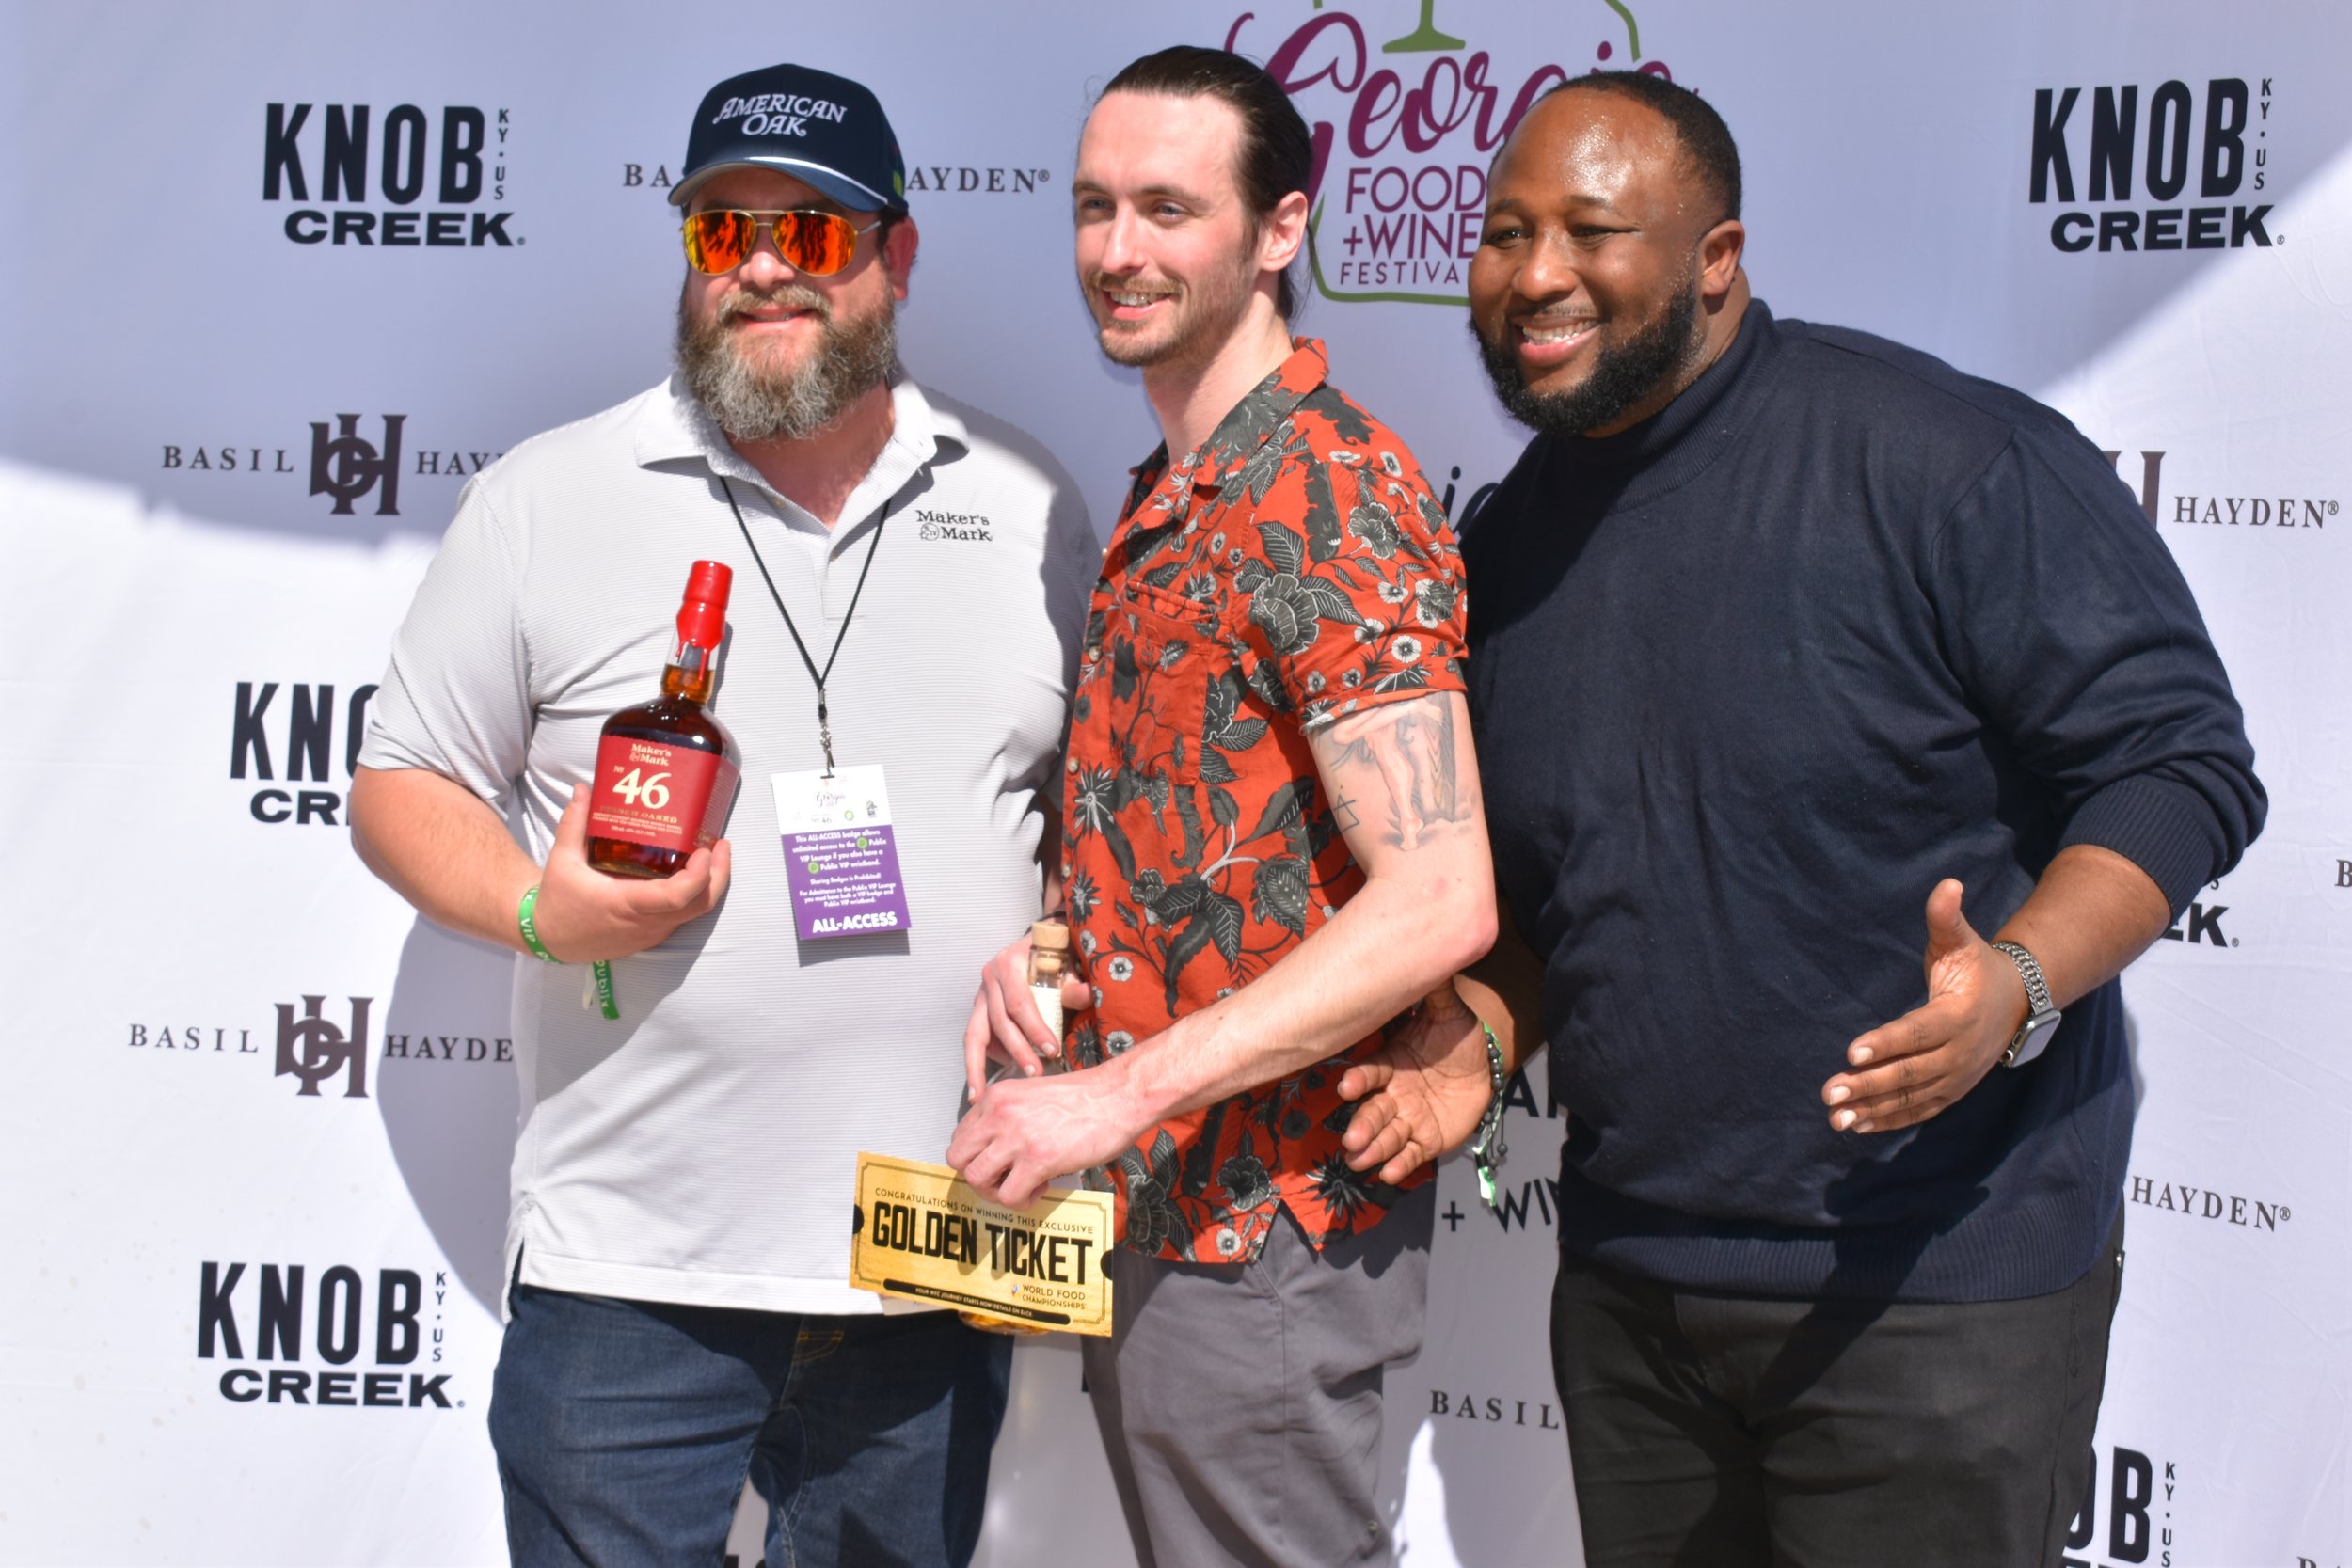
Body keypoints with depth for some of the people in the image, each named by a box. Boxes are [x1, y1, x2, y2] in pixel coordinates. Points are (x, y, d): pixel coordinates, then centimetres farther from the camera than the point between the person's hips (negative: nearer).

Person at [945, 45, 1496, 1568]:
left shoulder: (1327, 495, -17)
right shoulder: (1165, 498, 14)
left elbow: (1438, 902, -25)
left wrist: (1123, 1093, -24)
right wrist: (1042, 948, 3)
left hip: (1262, 1227, -9)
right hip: (1149, 1208, 9)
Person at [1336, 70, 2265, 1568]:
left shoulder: (1948, 459, -13)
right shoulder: (1508, 547, 9)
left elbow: (2180, 758, -12)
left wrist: (2020, 984, -28)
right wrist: (1483, 1033, 1)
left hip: (1938, 1284, -6)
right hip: (1627, 1278, 6)